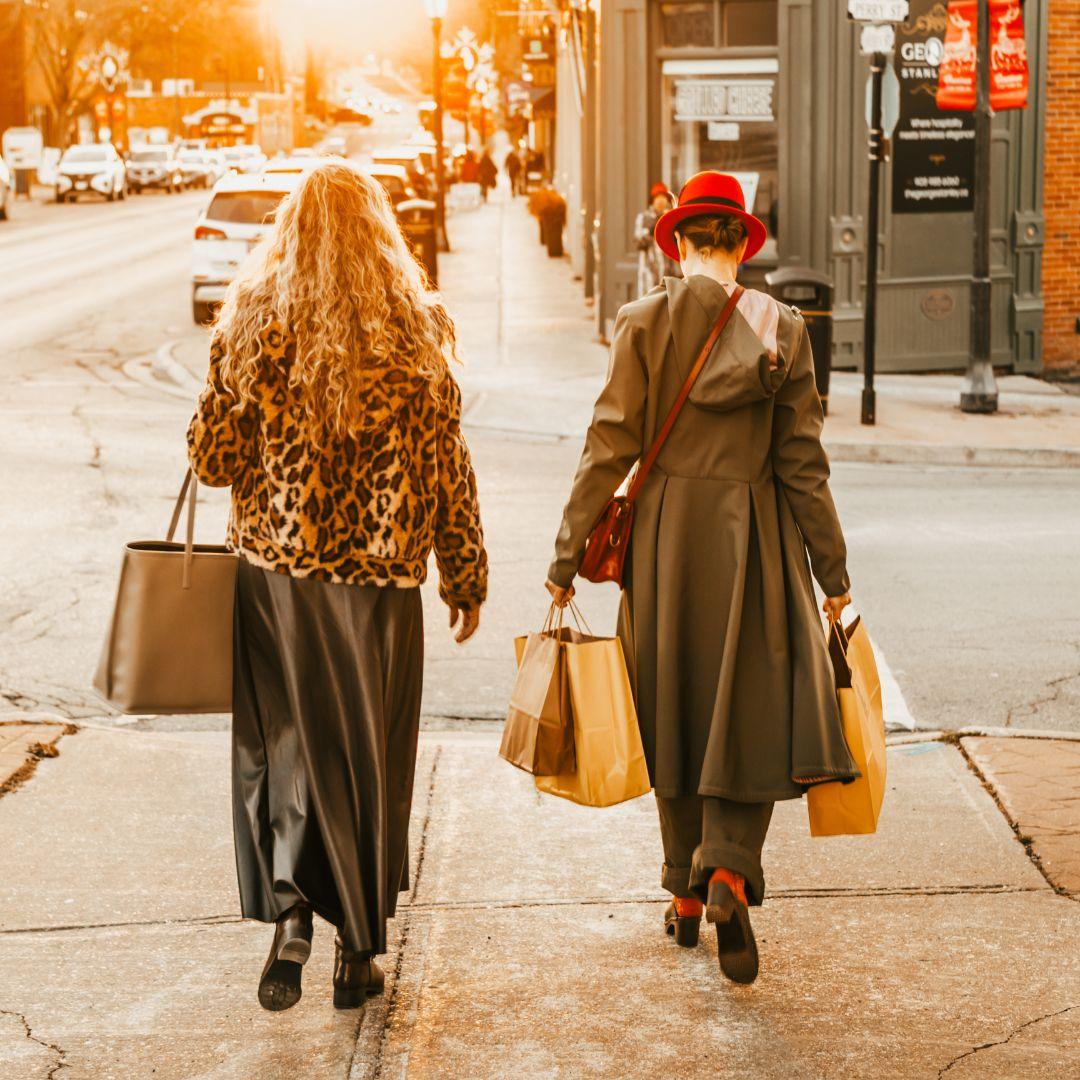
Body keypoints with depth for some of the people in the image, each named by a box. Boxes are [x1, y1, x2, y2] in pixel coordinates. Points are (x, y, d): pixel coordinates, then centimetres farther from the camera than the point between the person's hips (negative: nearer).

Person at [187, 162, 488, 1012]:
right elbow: (448, 469, -2)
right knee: (372, 755, 11)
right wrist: (467, 580, 7)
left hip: (276, 571, 0)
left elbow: (213, 456, -5)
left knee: (283, 748, 12)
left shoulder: (256, 324, -6)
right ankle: (359, 950, 19)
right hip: (380, 578, 0)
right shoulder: (415, 335, -6)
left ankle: (289, 910, -8)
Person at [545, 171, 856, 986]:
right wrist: (832, 568, 6)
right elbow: (803, 459, -2)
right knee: (754, 713, 4)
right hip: (754, 538, -1)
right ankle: (730, 869, -19)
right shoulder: (782, 329, -3)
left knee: (674, 713, 13)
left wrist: (568, 553, -1)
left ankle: (688, 894, 21)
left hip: (665, 531, 1)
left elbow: (611, 445, -6)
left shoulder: (645, 321, -4)